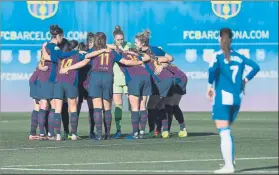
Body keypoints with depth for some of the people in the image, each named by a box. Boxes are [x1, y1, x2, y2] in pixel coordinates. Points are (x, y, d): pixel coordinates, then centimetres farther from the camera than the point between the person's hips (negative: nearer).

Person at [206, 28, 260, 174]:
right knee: (227, 131, 22)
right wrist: (245, 80, 12)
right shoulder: (239, 57, 8)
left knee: (224, 133, -5)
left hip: (222, 98, -5)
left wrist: (210, 86, -13)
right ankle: (230, 160, 20)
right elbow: (256, 67, 7)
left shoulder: (218, 56, -7)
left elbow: (212, 69, -26)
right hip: (237, 98, 5)